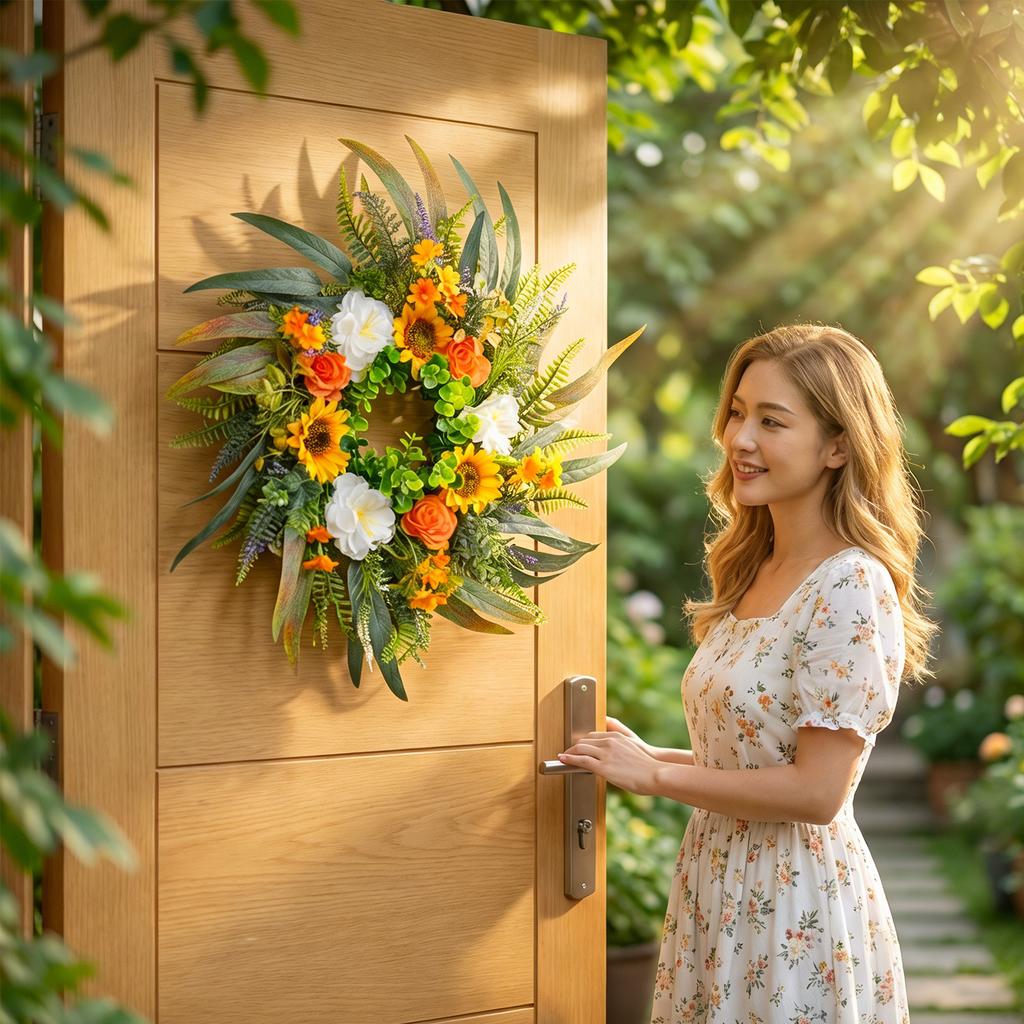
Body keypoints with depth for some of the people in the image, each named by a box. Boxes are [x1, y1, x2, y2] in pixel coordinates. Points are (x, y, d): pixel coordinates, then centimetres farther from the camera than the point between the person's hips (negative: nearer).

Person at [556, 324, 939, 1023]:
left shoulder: (853, 587, -19)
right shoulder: (752, 568, 7)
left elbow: (816, 791, -21)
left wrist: (655, 775, -14)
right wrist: (646, 754, 3)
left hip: (797, 907, -8)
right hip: (721, 883, 8)